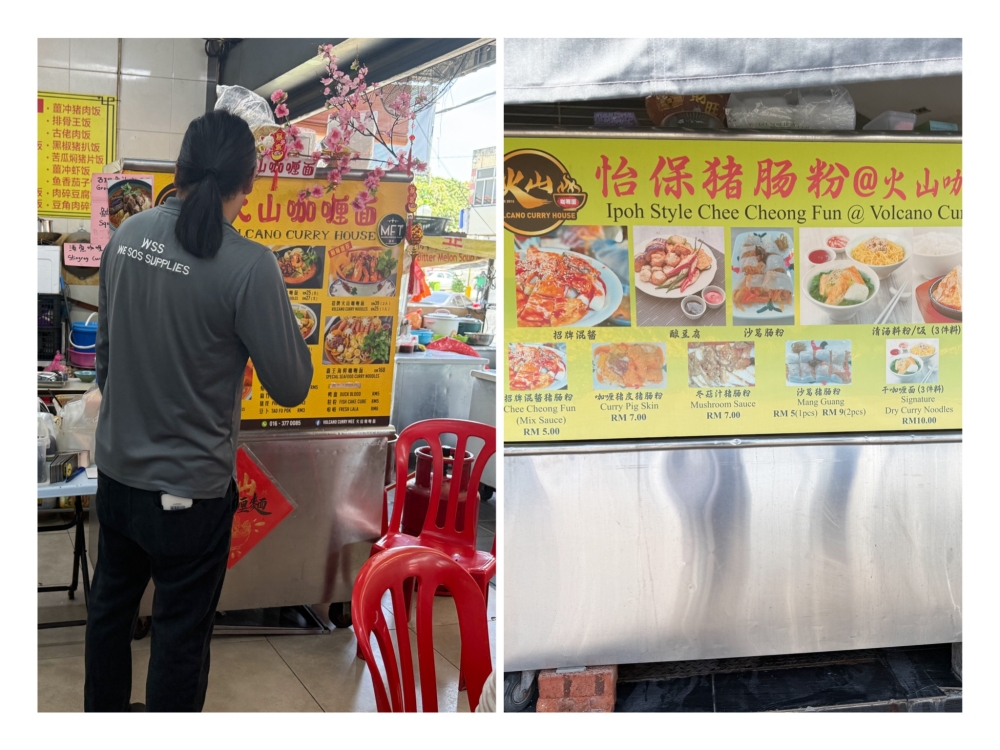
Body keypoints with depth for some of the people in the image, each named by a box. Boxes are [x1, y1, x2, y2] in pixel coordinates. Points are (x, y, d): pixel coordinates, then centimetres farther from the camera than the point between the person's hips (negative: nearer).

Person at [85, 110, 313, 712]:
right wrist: (282, 317, 1)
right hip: (189, 487, -6)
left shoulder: (128, 234, -3)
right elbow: (292, 387, -16)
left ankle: (103, 713, 44)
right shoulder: (247, 265, -22)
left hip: (117, 467, 6)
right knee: (182, 630, 10)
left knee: (111, 605, 24)